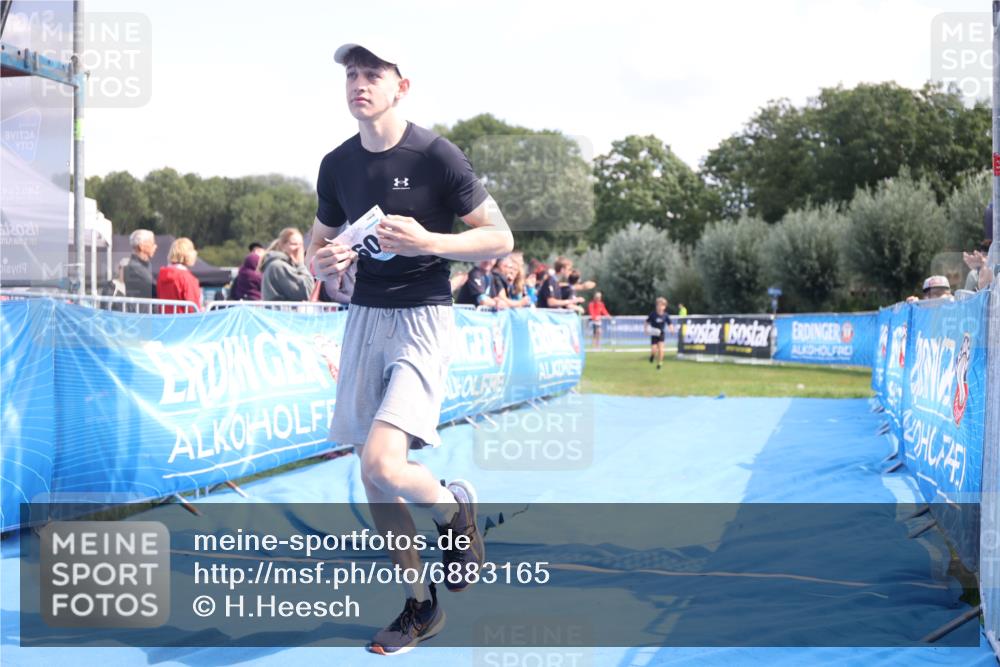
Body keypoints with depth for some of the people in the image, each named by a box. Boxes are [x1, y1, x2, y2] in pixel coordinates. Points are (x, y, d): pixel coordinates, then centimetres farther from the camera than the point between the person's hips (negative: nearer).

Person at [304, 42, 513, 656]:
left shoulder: (436, 156, -10)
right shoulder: (338, 165, 6)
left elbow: (501, 239, -8)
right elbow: (318, 245, 19)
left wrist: (427, 242, -22)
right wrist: (325, 262, -5)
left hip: (423, 321, -6)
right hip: (364, 319, 6)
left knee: (382, 464, -23)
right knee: (375, 481, 7)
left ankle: (455, 508, 11)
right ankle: (421, 607, 23)